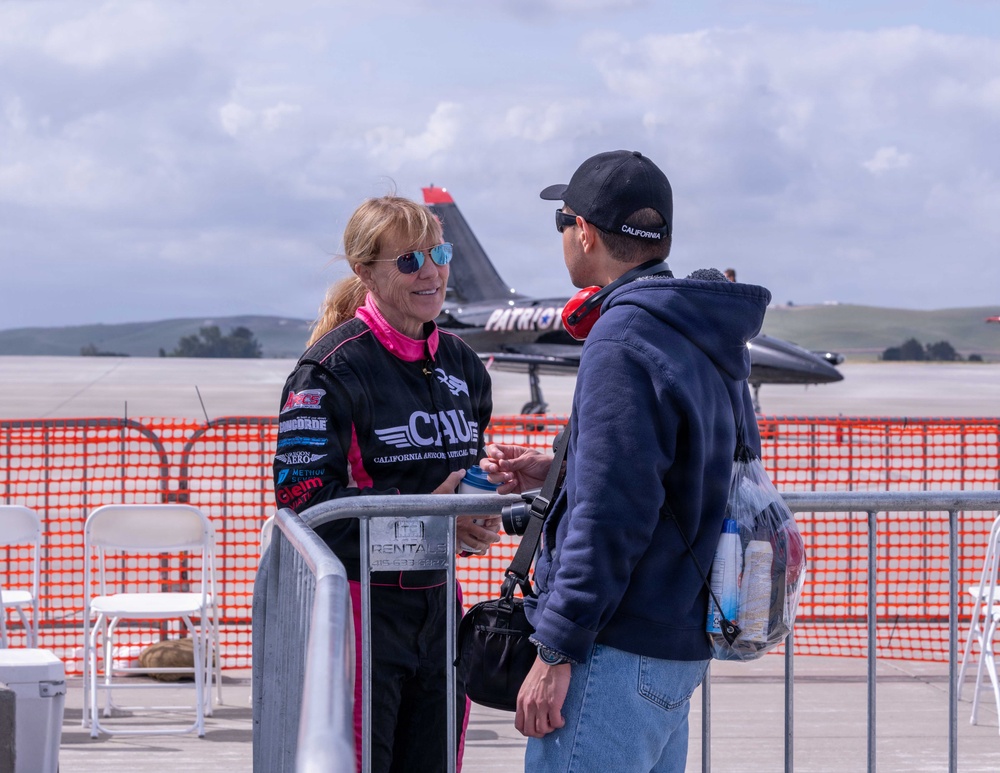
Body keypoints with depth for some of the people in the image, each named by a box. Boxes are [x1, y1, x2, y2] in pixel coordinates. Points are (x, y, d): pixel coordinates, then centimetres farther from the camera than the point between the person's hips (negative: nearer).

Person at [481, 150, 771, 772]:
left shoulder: (625, 338, -16)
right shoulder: (708, 339, 13)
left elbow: (612, 519, -21)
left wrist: (556, 650, -18)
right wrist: (555, 474, 21)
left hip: (621, 651, -10)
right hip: (683, 642, 10)